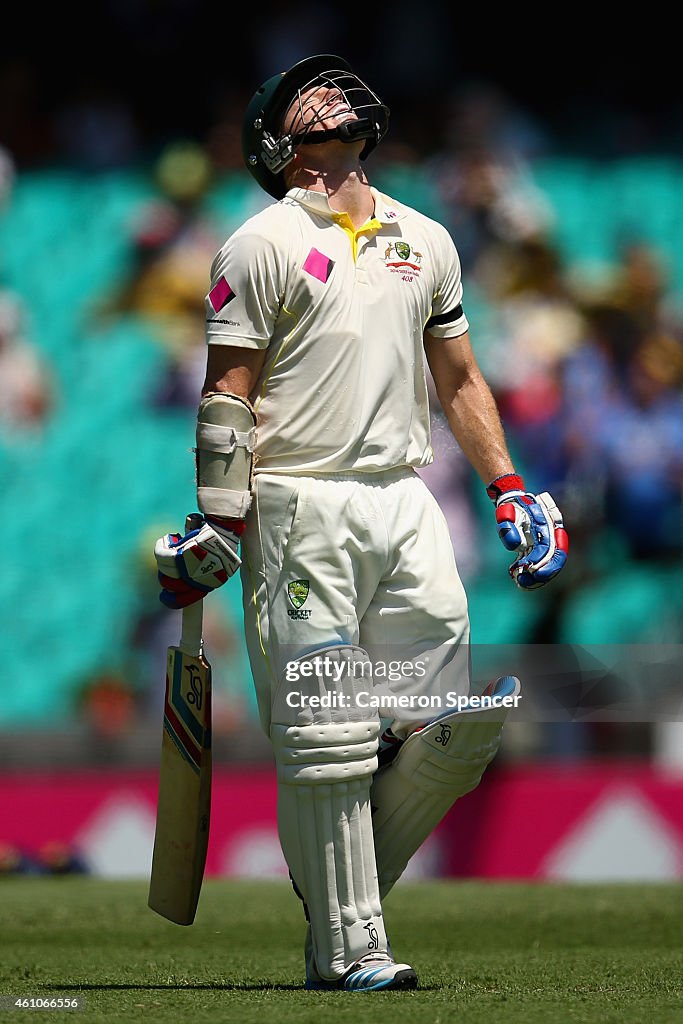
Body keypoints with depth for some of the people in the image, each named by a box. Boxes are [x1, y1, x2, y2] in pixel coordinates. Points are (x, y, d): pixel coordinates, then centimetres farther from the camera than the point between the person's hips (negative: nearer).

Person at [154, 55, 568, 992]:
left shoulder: (426, 241, 17)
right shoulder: (262, 245, 1)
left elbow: (459, 380, 23)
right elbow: (227, 396, -4)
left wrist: (509, 490, 14)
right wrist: (220, 525, -11)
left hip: (405, 501, 6)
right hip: (302, 509, -5)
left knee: (452, 725, 0)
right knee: (326, 732, -6)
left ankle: (345, 888, 16)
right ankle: (346, 948, -2)